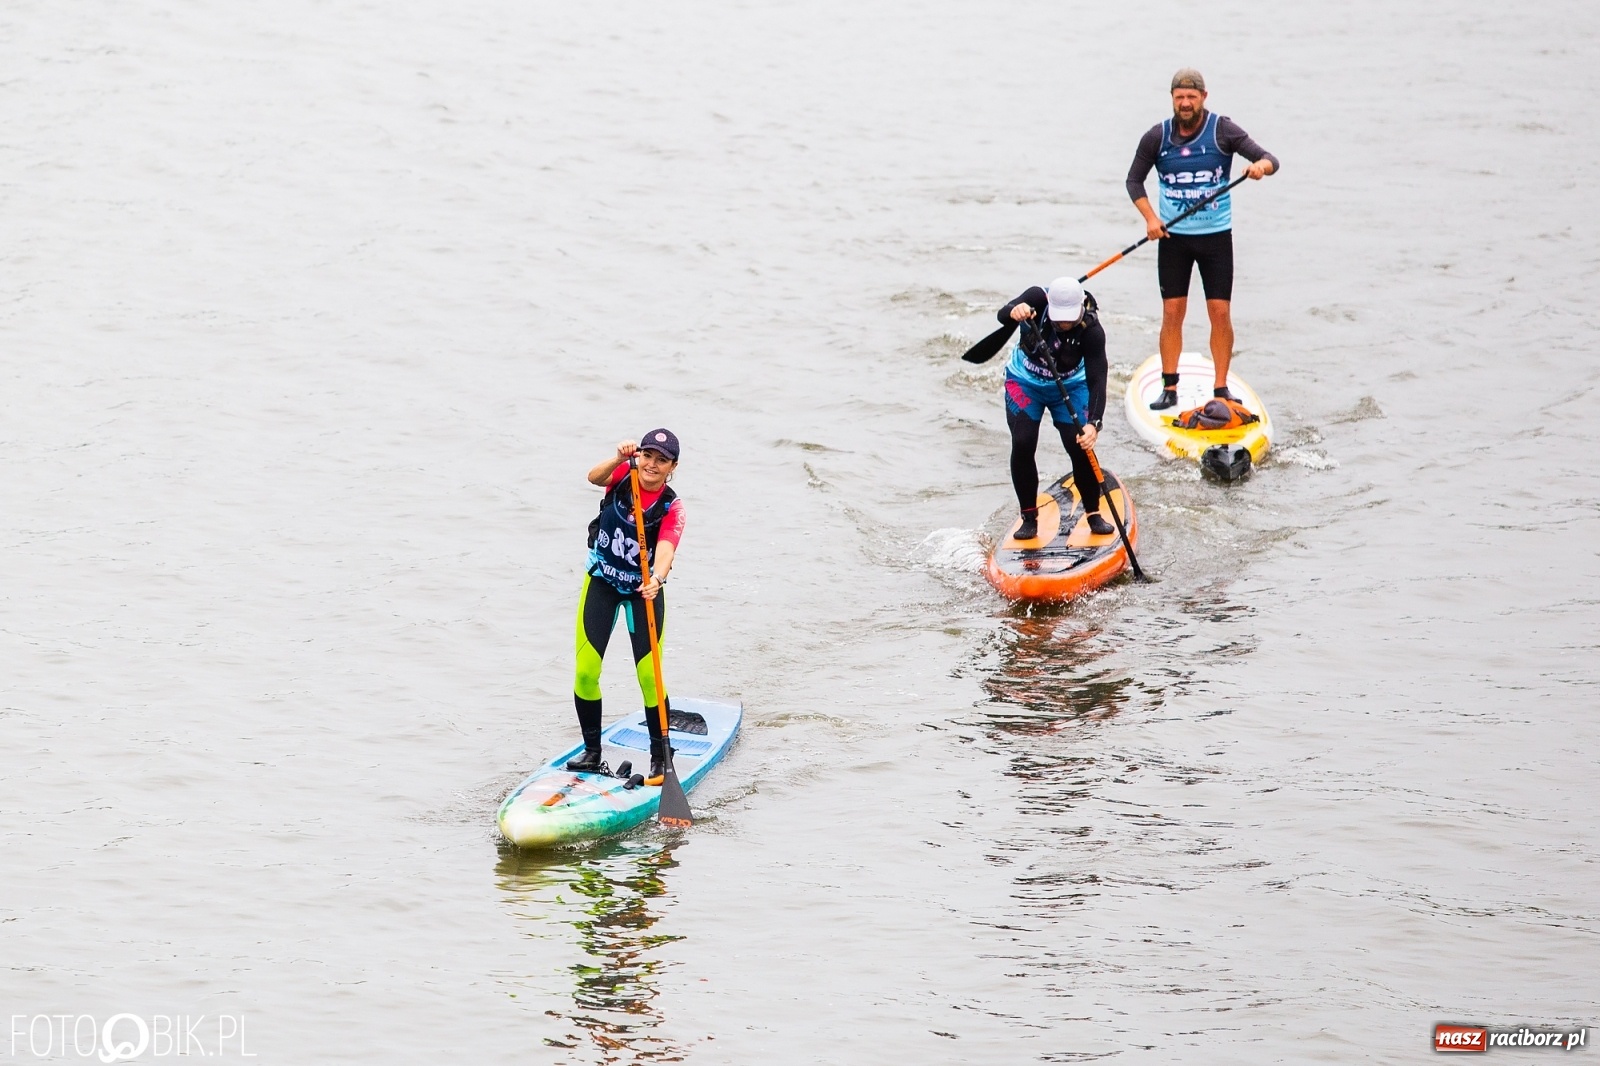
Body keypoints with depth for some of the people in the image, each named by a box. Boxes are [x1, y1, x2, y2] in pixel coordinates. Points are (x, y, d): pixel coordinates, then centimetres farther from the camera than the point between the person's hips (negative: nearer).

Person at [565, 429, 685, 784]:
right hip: (602, 583, 2)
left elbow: (665, 550, -33)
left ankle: (660, 759, 5)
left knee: (649, 675, -8)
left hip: (643, 590, -2)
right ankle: (592, 752, 11)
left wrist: (656, 578, -53)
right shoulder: (623, 475, -12)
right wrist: (619, 459, -53)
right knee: (586, 671, -5)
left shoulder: (671, 508, -17)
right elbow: (595, 476, -33)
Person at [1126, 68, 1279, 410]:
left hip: (1216, 235, -1)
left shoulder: (1223, 131, -6)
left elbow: (1269, 159, -12)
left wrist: (1261, 165, -36)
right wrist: (1150, 217, -8)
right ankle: (1169, 388, 10)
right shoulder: (1157, 137, -1)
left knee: (1220, 312, -2)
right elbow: (1134, 180, 7)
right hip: (1173, 237, 1)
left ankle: (1221, 388, 9)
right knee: (1172, 313, 1)